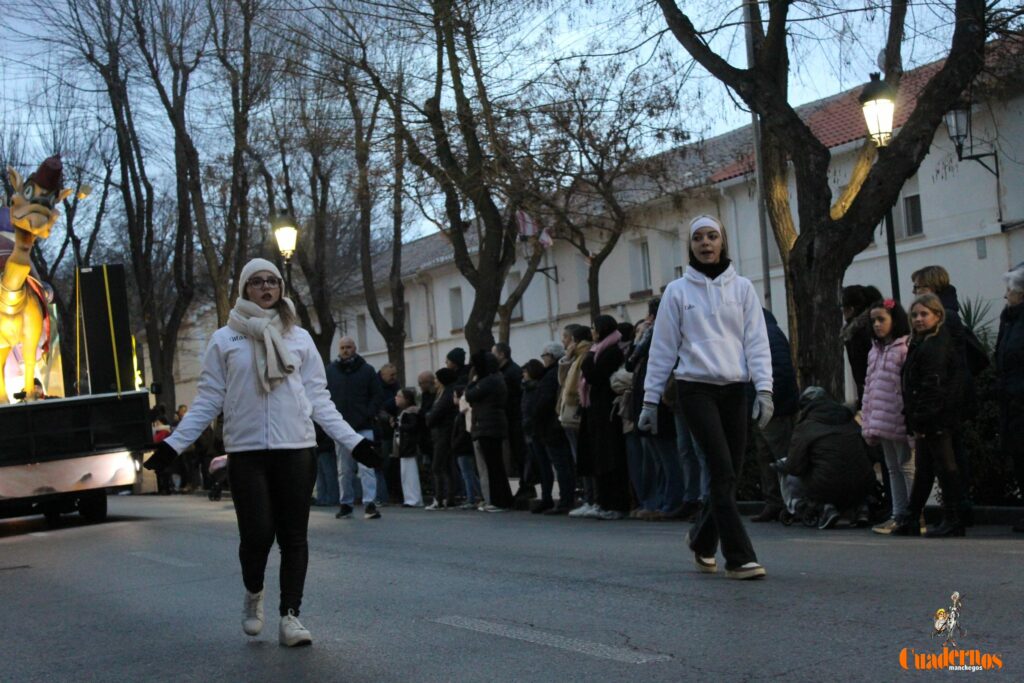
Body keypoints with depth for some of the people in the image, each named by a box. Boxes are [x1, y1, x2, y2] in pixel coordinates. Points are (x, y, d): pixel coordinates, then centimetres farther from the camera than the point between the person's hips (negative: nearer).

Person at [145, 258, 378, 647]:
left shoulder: (299, 338, 11)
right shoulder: (225, 340, 7)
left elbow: (318, 399, 11)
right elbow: (208, 399, 6)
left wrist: (351, 440, 3)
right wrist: (175, 443, -3)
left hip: (296, 448, 2)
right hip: (246, 450, -1)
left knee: (293, 536, 1)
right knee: (257, 534, -6)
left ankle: (290, 615, 10)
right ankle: (253, 595, 24)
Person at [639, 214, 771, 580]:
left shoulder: (742, 288, 9)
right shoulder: (677, 291, 5)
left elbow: (757, 341, 4)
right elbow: (663, 347, 6)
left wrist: (764, 388, -8)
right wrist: (650, 399, 4)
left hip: (735, 389, 3)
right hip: (696, 388, -3)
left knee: (728, 474, 4)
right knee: (723, 471, -13)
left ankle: (702, 539, 29)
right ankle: (739, 557, -11)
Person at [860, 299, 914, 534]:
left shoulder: (906, 348, -11)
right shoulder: (875, 351, 17)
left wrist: (910, 419, -20)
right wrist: (867, 422, 13)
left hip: (899, 422, -8)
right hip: (881, 423, 8)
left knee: (907, 467, -3)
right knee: (893, 469, 13)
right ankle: (898, 515, 20)